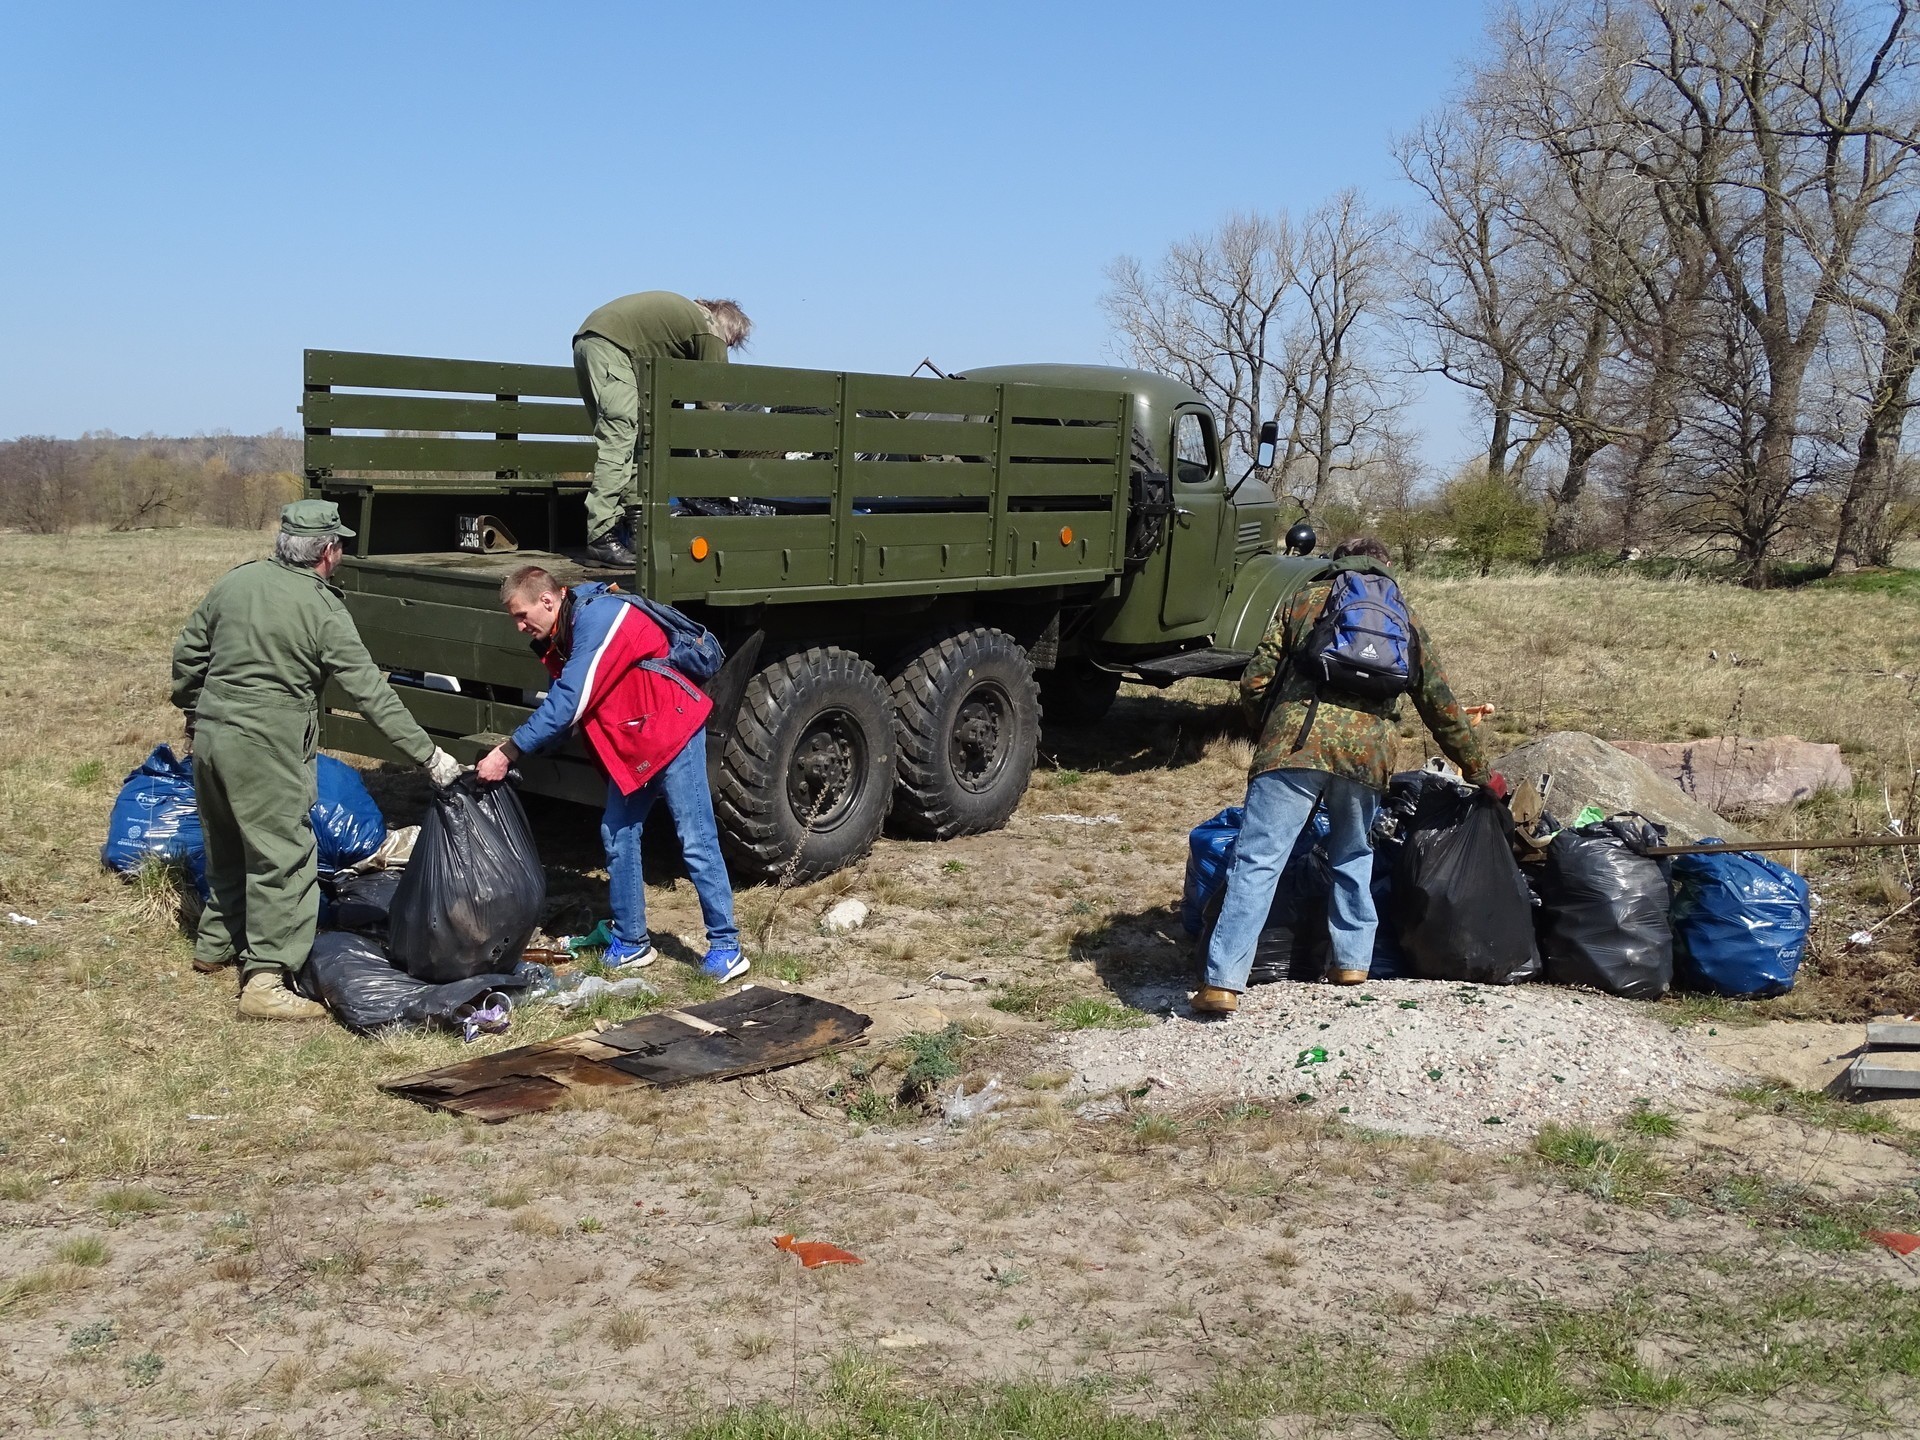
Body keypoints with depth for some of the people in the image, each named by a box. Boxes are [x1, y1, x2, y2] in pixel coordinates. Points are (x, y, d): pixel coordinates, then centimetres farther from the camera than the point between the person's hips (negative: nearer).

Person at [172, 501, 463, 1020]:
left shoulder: (236, 581, 5)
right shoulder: (323, 610, -12)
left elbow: (187, 653, 13)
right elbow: (372, 694, -13)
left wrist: (193, 712, 28)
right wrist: (429, 755, -9)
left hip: (211, 736, 7)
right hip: (267, 750, -7)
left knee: (228, 848, 24)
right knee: (283, 860, -2)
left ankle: (215, 943, 39)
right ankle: (265, 981, -4)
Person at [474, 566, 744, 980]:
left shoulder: (596, 618, -21)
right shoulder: (560, 638, 10)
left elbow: (568, 703, -25)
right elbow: (562, 707, 10)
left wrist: (509, 753, -22)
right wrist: (516, 753, -4)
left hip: (673, 732, -10)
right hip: (631, 745, 10)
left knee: (696, 843, -7)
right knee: (617, 836, 9)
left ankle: (725, 946, 0)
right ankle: (631, 942, 18)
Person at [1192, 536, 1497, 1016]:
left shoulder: (1305, 601, 21)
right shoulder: (1404, 619, 26)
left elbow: (1254, 682, 12)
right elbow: (1441, 705, 27)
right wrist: (1479, 770, 37)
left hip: (1294, 741, -2)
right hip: (1366, 750, 2)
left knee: (1257, 861, -4)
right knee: (1354, 856, 26)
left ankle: (1224, 981, -10)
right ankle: (1351, 959, 27)